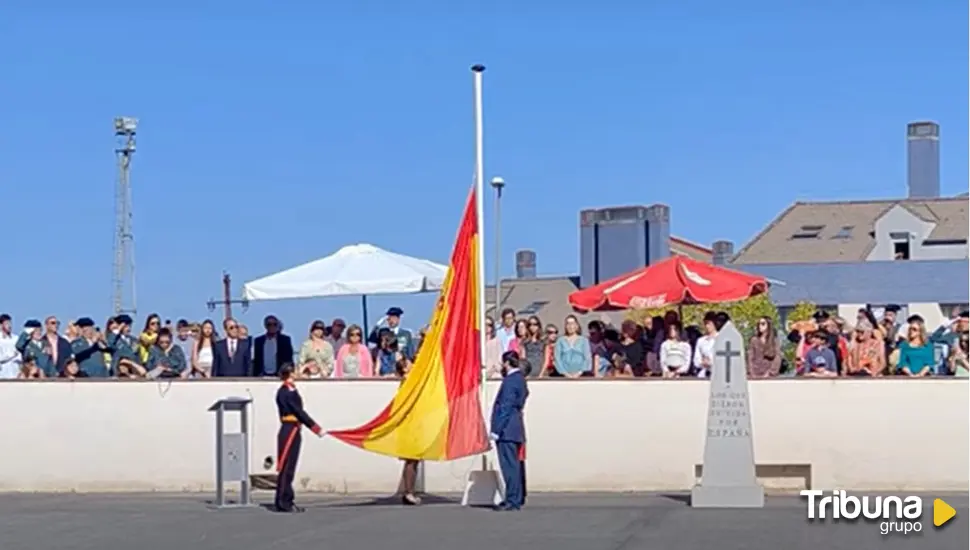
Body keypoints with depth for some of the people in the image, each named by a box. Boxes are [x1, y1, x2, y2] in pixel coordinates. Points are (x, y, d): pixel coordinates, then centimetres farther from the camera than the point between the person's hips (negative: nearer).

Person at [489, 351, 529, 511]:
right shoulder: (520, 379, 15)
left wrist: (496, 430, -18)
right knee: (514, 465, 15)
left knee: (510, 466, -8)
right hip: (515, 430, 10)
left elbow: (505, 408, -19)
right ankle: (516, 498, 21)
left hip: (507, 430, -10)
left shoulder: (510, 381, -15)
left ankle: (512, 501, -8)